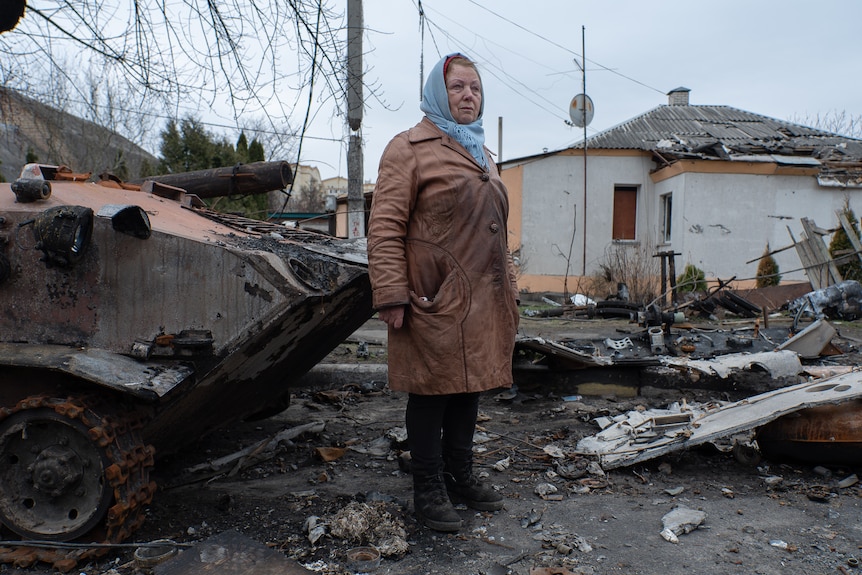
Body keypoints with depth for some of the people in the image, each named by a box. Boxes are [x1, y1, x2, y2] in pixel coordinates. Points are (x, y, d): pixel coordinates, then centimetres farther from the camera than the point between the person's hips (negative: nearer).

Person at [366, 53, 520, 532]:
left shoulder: (481, 153, 20)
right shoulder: (410, 147, -4)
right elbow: (385, 227, -11)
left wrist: (509, 284, 21)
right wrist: (392, 295, -17)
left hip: (483, 301, 8)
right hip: (436, 300, -7)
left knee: (470, 387, 14)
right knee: (432, 390, 2)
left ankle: (461, 475, 30)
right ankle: (429, 488, 17)